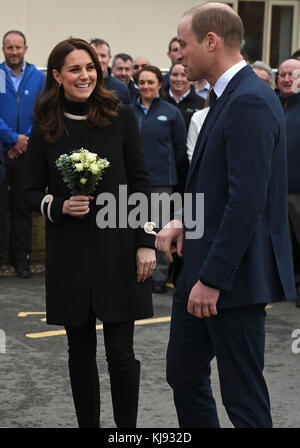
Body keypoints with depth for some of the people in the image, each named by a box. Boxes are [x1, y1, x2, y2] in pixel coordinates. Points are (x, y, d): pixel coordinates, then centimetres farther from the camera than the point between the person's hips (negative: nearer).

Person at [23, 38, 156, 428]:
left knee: (121, 353, -2)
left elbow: (140, 184, 1)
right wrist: (60, 206, -15)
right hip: (69, 253, 2)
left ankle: (127, 429, 13)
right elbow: (31, 191, 6)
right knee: (81, 351, 10)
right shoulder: (46, 128, 3)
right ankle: (87, 424, 24)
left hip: (117, 249, -1)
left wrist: (146, 242, -5)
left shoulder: (121, 117, -1)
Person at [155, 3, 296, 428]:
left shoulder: (250, 102, -19)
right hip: (201, 267, 10)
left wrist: (213, 279, -23)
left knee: (243, 398, 2)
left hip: (235, 276, -10)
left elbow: (247, 201, -25)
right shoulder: (227, 97, 13)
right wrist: (184, 220, 5)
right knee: (183, 374, 18)